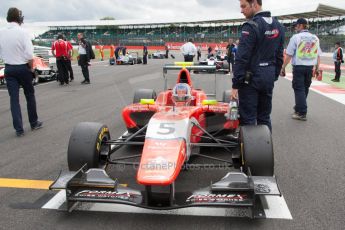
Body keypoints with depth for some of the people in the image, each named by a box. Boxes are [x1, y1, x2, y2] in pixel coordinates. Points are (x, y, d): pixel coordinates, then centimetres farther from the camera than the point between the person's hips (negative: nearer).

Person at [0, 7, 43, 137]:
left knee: (14, 98, 6)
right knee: (30, 95, 13)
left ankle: (18, 129, 7)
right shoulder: (22, 32, -14)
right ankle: (34, 123, 24)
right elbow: (29, 55, -19)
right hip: (22, 68, -3)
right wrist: (31, 67, -4)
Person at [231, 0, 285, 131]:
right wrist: (274, 76, 19)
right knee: (265, 117, 15)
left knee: (248, 119, -1)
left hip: (251, 78, -8)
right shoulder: (278, 26, 11)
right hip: (268, 78, 8)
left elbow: (242, 58, -18)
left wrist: (235, 84, -15)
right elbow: (279, 56, 14)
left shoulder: (251, 26, -14)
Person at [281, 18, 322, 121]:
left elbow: (289, 55, -9)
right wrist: (317, 68, 16)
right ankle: (299, 107, 29)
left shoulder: (296, 37, -6)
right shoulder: (315, 38, 9)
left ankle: (302, 113, -3)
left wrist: (283, 67, -4)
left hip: (298, 67, -5)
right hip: (310, 67, 5)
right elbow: (318, 55, 9)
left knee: (299, 89, -1)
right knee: (305, 88, 16)